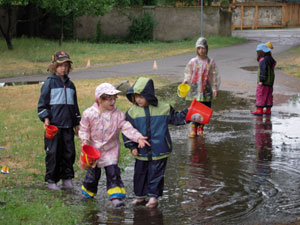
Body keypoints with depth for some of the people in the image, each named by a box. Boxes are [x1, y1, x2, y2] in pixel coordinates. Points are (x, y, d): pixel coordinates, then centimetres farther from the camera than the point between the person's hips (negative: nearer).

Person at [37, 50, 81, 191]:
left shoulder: (70, 84, 15)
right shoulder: (49, 83, -1)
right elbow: (42, 103, -1)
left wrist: (77, 123, 21)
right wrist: (45, 119, -11)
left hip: (68, 126, 5)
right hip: (54, 125, -5)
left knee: (69, 152, 3)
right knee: (53, 153, -3)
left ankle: (67, 178, 14)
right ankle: (51, 180, 6)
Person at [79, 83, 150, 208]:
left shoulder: (118, 114, -8)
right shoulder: (89, 113, -10)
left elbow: (127, 128, -14)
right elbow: (84, 129, -1)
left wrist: (138, 137, -28)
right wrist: (85, 139, -20)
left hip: (111, 149, 0)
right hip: (94, 149, 0)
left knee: (113, 171, -10)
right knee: (93, 173, 10)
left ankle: (116, 196, -6)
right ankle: (89, 191, 37)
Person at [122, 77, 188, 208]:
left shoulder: (163, 108, -5)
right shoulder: (132, 112, -3)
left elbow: (175, 118, 8)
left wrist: (187, 113, -5)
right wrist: (132, 146, -6)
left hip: (159, 151, -2)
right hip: (141, 152, 2)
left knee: (156, 174, 3)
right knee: (140, 174, 13)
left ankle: (153, 196, 13)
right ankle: (140, 196, 28)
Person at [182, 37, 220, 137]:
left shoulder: (211, 62, 3)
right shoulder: (193, 62, 2)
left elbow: (214, 76, 7)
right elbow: (188, 74, 9)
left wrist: (215, 88, 3)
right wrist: (186, 81, -10)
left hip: (206, 91, 1)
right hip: (195, 90, -1)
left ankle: (201, 128, 22)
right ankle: (194, 129, -1)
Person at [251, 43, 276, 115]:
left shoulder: (263, 60, -18)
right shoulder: (270, 59, 10)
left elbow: (263, 71, -22)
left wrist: (261, 81, -20)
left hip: (264, 82, -9)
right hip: (270, 82, 9)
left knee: (260, 95, -4)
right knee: (268, 95, 12)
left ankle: (260, 110, -4)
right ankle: (268, 110, 16)